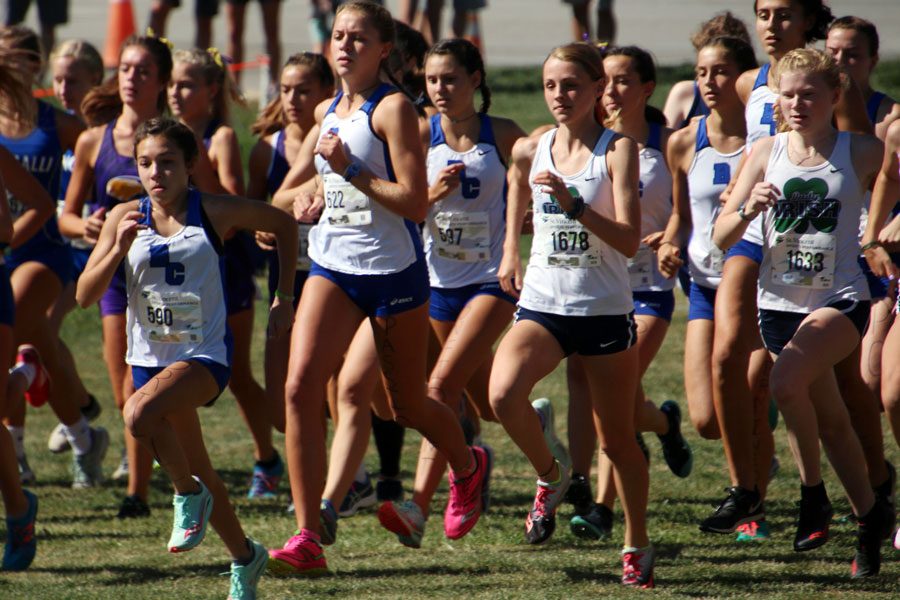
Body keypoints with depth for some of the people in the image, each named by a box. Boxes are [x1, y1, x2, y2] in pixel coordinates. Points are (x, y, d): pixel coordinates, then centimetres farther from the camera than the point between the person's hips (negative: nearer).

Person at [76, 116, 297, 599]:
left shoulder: (214, 212, -8)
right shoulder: (125, 218, -1)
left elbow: (282, 224, 8)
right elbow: (85, 295, -4)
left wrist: (284, 298, 6)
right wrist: (118, 248, -20)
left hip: (204, 354, -5)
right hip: (149, 355, 5)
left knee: (140, 413, -32)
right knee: (195, 467, 14)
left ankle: (189, 494, -8)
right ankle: (244, 558, 34)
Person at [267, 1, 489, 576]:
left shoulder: (393, 109, -12)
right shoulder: (326, 112, 9)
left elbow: (415, 202, -19)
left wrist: (351, 170, -22)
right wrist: (318, 193, 8)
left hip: (392, 270, -6)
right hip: (332, 267, 6)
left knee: (408, 403, 11)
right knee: (301, 387, -14)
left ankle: (468, 466, 46)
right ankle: (307, 540, -15)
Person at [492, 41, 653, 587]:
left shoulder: (617, 149, -9)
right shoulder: (531, 150, 3)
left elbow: (629, 240, -17)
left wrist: (574, 204, -28)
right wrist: (511, 252, 24)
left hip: (605, 309, -3)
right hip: (543, 302, 3)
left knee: (617, 436, 7)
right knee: (503, 393, -26)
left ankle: (637, 545, 25)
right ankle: (550, 476, 2)